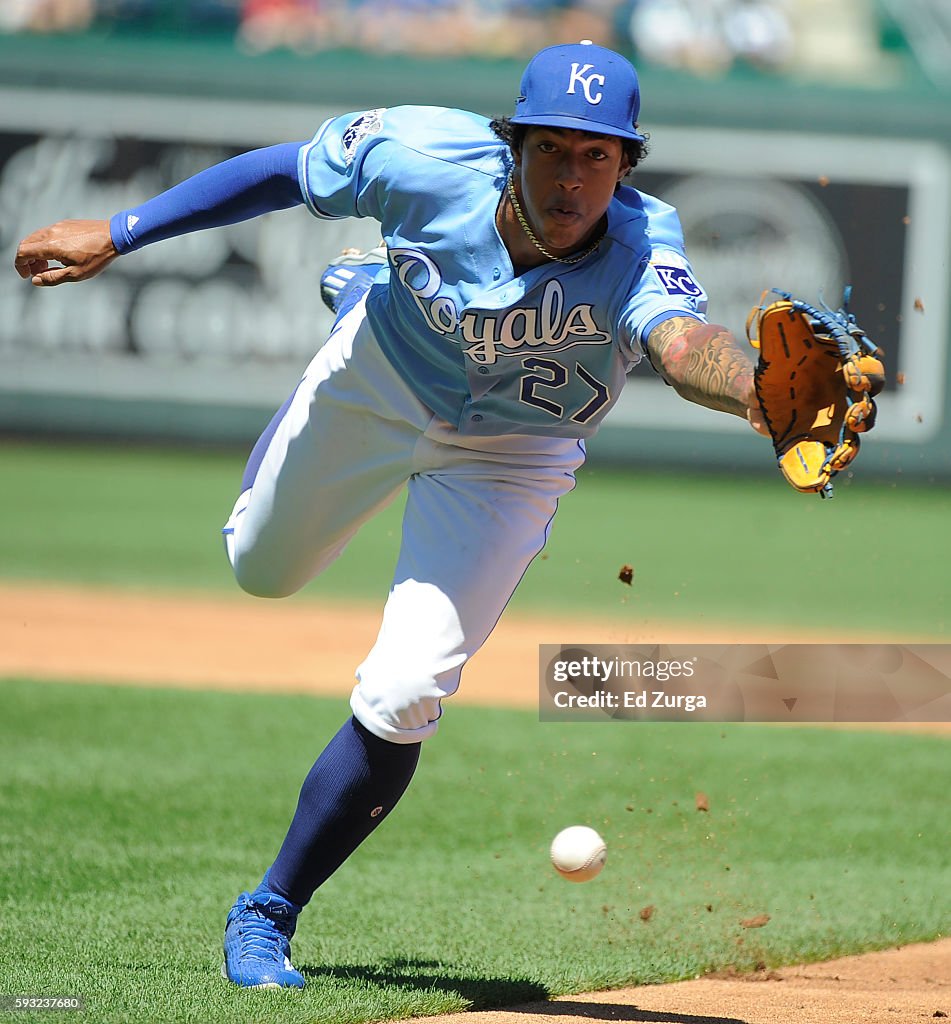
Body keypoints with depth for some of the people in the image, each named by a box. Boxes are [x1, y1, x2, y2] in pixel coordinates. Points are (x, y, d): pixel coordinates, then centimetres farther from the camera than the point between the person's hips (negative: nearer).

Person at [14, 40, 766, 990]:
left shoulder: (637, 251, -39)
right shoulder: (430, 160, -34)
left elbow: (684, 343, -61)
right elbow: (285, 169, -16)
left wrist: (759, 394, -85)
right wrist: (117, 233, -13)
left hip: (510, 454, -2)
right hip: (377, 377, 2)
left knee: (399, 700, -15)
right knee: (260, 568, 28)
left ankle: (269, 913, 9)